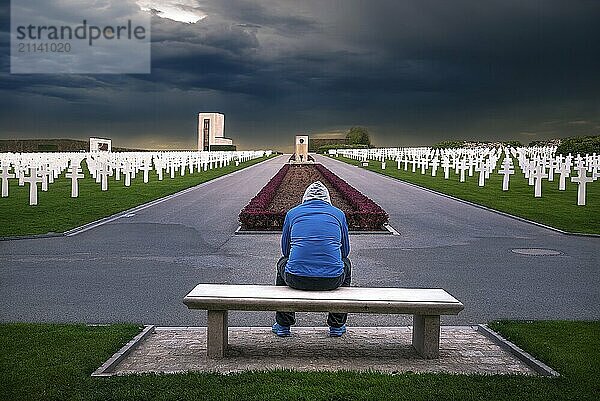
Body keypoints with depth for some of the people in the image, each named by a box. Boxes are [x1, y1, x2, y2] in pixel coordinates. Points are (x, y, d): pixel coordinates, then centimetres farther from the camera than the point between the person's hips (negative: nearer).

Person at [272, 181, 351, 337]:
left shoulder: (292, 213, 15)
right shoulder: (338, 214, 15)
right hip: (332, 280, 0)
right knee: (345, 263, 35)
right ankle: (337, 325, 37)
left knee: (283, 263, 35)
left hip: (297, 279, 0)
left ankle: (283, 325, 36)